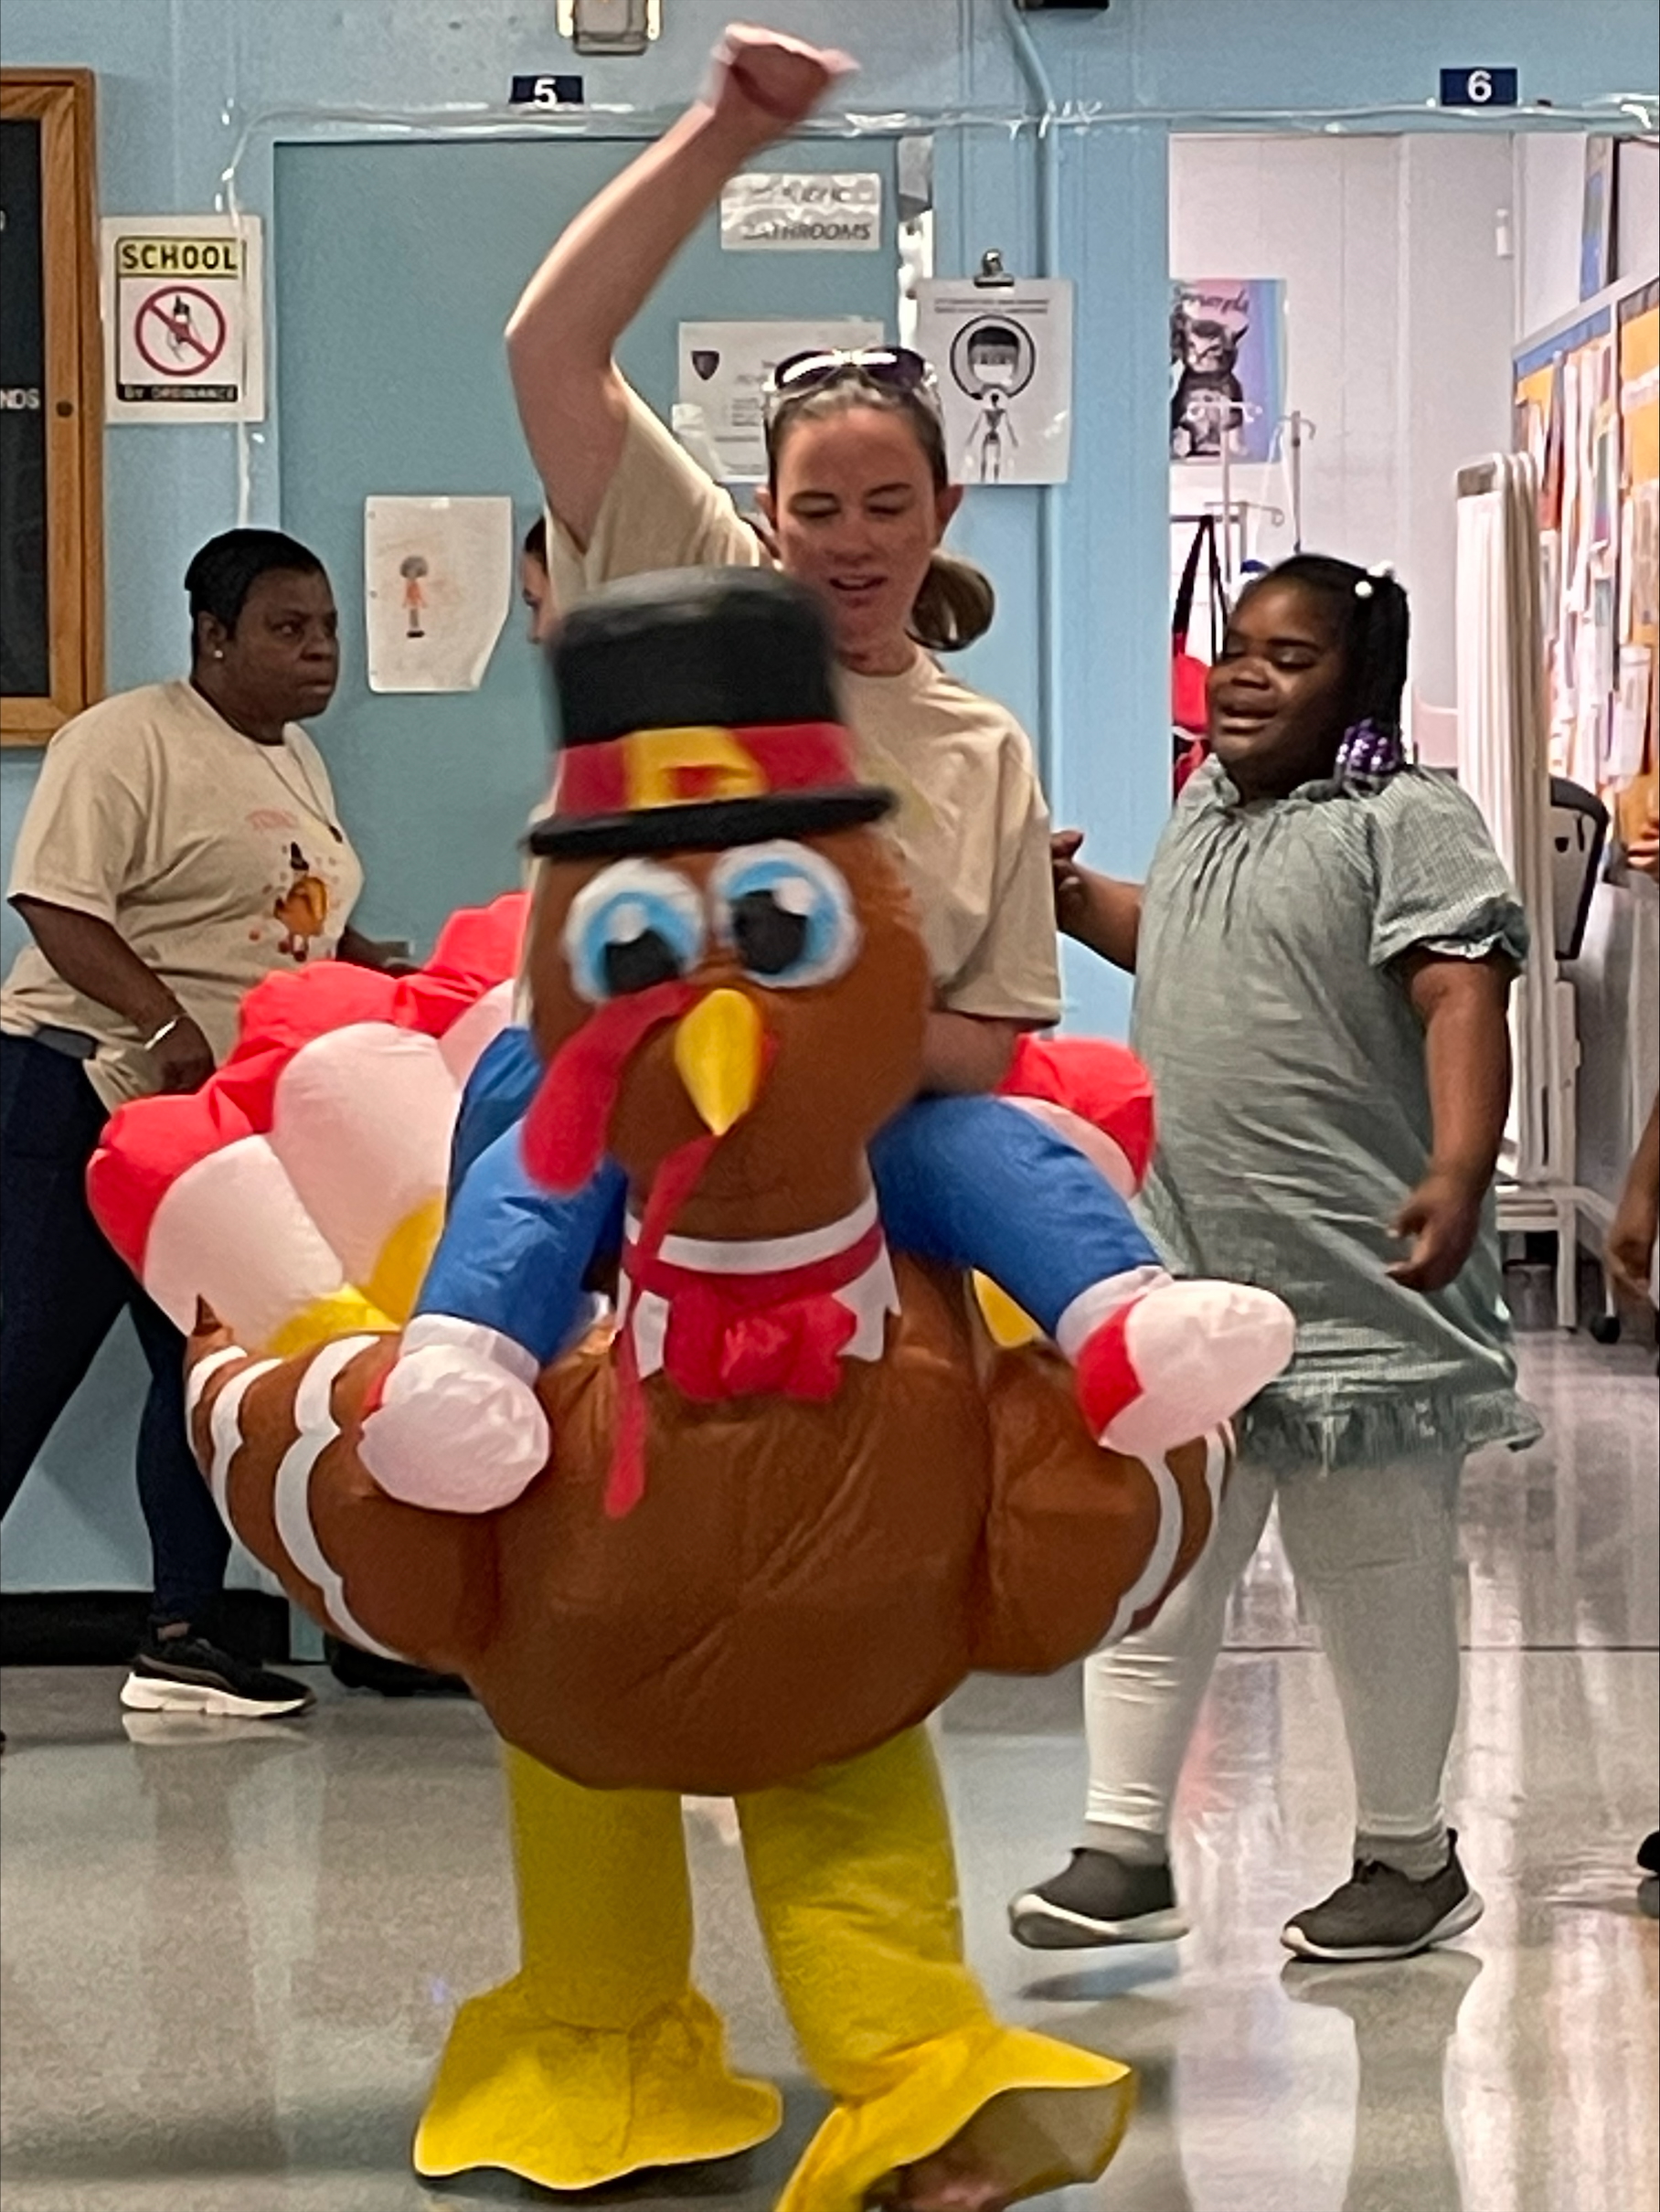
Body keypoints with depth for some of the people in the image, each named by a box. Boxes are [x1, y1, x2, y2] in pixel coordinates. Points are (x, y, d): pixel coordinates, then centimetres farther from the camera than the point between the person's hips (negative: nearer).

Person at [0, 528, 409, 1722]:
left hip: (232, 1116, 9)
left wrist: (383, 973, 7)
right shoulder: (126, 741, -12)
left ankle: (184, 1637, 16)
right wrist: (165, 1023, -29)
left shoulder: (297, 761, 16)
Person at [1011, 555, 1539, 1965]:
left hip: (1356, 1285, -7)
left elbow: (1464, 1000, -21)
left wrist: (1459, 1173, -34)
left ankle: (1410, 1860, 20)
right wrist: (1071, 897, 17)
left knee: (1377, 1587, 6)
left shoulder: (1406, 822, -10)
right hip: (1185, 1270, 7)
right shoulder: (1205, 812, 15)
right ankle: (1127, 1852, 16)